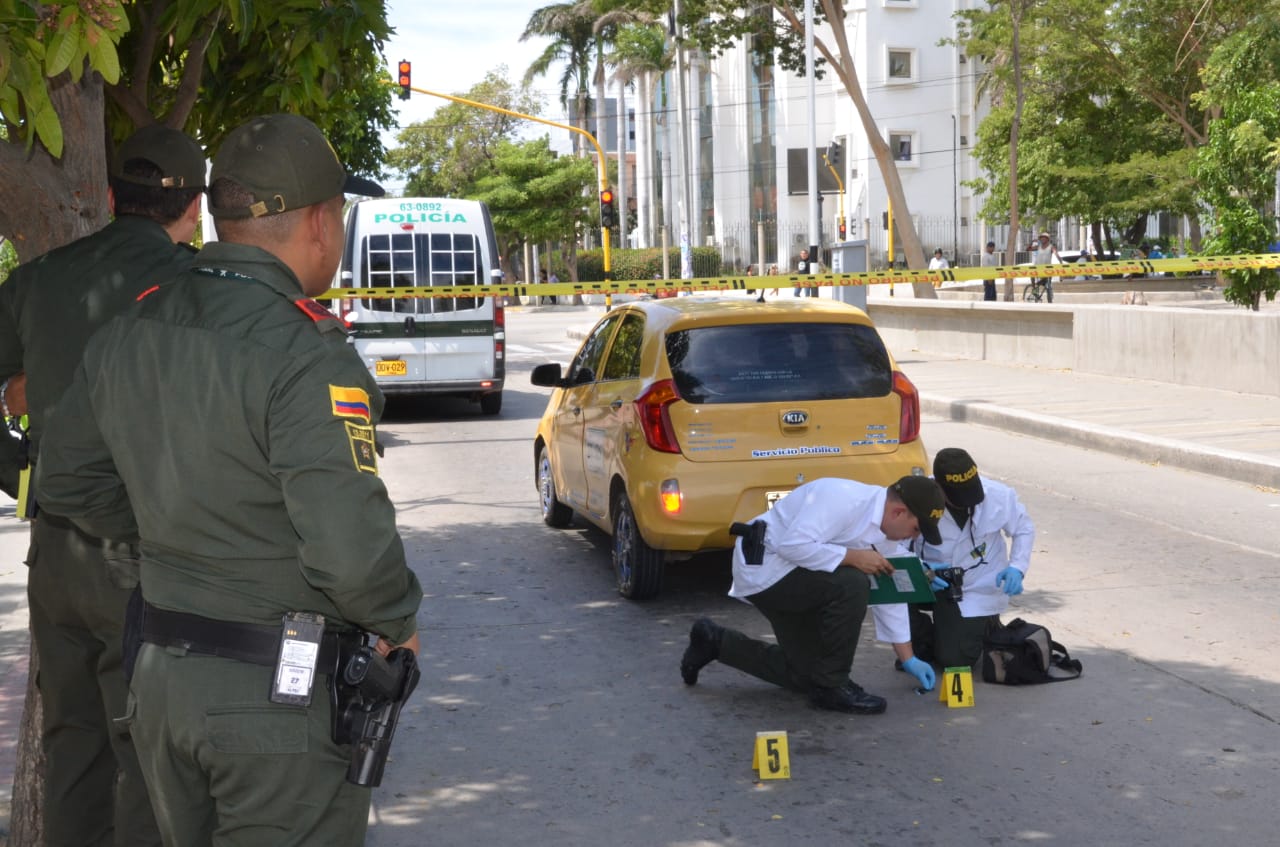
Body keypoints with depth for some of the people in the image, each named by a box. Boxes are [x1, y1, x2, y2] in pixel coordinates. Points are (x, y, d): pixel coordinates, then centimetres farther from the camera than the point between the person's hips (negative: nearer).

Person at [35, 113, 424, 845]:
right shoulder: (306, 359, -22)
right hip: (279, 698, -7)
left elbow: (67, 481, 13)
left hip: (160, 675, 7)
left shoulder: (126, 334, 3)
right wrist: (398, 623, -7)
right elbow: (351, 546, -26)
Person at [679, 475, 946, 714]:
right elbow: (793, 544, -33)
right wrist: (851, 556, -30)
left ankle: (715, 642, 24)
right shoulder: (842, 499, -27)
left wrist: (909, 658, 8)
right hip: (763, 568, -10)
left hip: (792, 576, 10)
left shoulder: (887, 527, 2)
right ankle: (831, 685, -13)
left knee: (806, 674, 9)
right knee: (851, 584, -29)